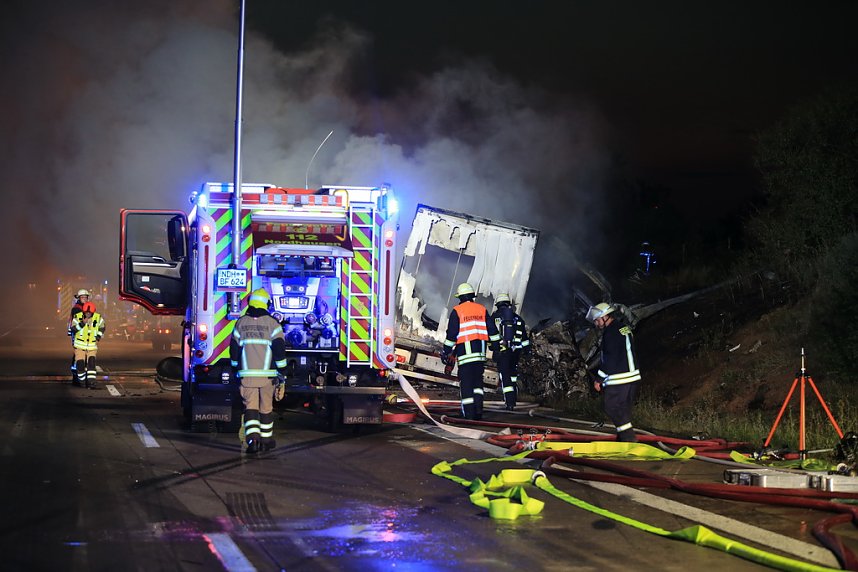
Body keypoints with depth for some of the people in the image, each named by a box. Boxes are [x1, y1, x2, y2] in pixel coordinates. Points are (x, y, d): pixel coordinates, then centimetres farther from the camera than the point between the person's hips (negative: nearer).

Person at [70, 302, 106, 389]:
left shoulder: (98, 318, -6)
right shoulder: (77, 317, -11)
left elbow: (102, 327, 12)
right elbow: (73, 329, -21)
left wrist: (98, 338, 1)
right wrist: (82, 323, -33)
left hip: (92, 346, 1)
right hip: (80, 345, -1)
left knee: (91, 364, -12)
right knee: (80, 364, -2)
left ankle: (91, 382, -14)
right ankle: (81, 381, 19)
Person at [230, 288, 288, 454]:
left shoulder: (241, 323, 6)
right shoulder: (272, 324, -2)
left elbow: (234, 348, 12)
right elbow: (280, 349, -7)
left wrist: (236, 369, 23)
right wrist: (281, 371, 0)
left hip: (247, 374, 1)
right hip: (267, 375, -1)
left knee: (250, 406, 0)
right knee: (266, 408, 12)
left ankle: (252, 439, -18)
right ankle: (266, 440, 21)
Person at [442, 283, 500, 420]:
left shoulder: (457, 311, -4)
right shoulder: (482, 309, 9)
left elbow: (451, 334, -5)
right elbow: (492, 330, 10)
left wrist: (446, 351, 2)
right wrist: (495, 345, 20)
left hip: (464, 350, -4)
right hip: (480, 351, 4)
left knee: (466, 382, -1)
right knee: (478, 380, 13)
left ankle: (469, 413, -5)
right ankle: (478, 410, 2)